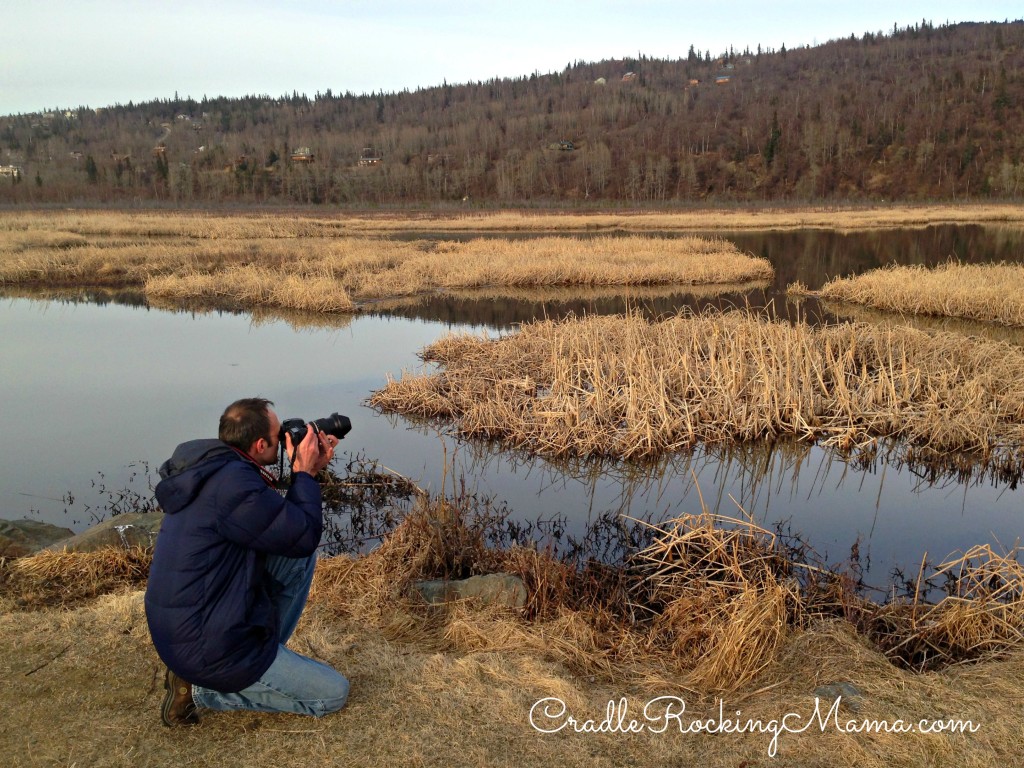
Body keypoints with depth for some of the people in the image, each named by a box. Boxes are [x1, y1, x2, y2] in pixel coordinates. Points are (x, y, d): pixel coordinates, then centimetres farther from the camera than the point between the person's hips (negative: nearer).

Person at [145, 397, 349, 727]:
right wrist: (304, 472, -8)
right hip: (205, 650, -9)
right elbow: (304, 537, -20)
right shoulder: (233, 484, -27)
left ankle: (267, 649, 15)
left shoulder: (212, 469, 4)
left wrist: (309, 471, 5)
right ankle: (200, 690, 0)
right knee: (334, 694, 0)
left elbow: (282, 520, 14)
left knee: (300, 559, 10)